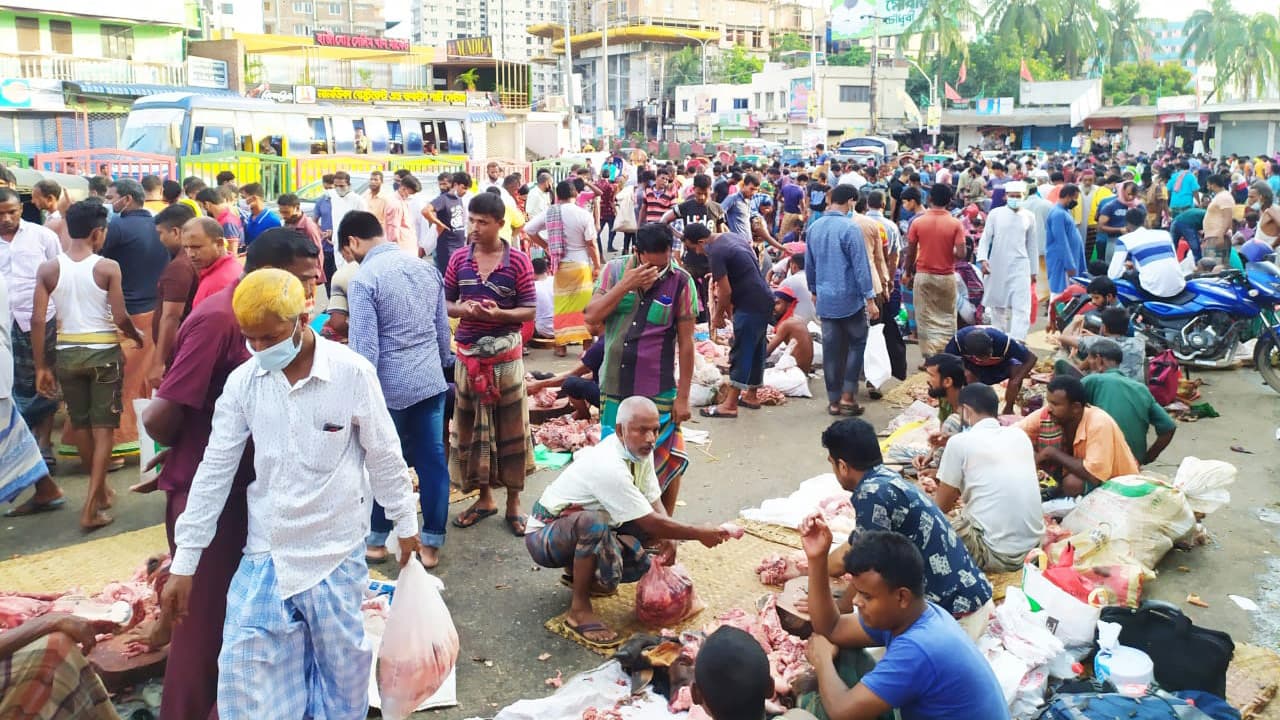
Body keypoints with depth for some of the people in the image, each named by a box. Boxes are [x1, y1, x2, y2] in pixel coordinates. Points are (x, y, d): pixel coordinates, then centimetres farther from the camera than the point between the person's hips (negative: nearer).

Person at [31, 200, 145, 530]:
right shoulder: (108, 267, -11)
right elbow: (120, 318, -13)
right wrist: (138, 338, 8)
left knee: (81, 424, 19)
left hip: (67, 354, 3)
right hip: (104, 353, -3)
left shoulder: (48, 269, -2)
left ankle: (100, 490, 35)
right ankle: (91, 506, -3)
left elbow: (37, 321, -5)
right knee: (103, 428, 4)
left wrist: (41, 367, 2)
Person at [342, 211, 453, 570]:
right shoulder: (426, 267, 6)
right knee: (433, 461, 9)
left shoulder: (363, 278, -13)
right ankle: (431, 544, 17)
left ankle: (376, 540, 27)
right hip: (431, 380, 5)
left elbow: (364, 346, -16)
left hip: (390, 385, -5)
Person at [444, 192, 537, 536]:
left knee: (510, 427, 4)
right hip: (468, 353, 3)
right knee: (470, 426, 10)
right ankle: (484, 498, 26)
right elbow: (445, 304, 8)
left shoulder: (518, 261, -6)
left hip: (506, 355, -3)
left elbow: (530, 311, -5)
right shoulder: (458, 258, 3)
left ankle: (513, 502, 18)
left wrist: (499, 314, -22)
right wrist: (463, 309, -14)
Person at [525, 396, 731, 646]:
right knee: (594, 523, -38)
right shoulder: (609, 466, -33)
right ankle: (580, 609, -21)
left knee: (642, 566, -8)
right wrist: (700, 534, -20)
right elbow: (650, 523, -29)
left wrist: (668, 537, -20)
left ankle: (578, 573, 17)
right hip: (545, 536, -8)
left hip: (583, 532, 8)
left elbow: (655, 503, -1)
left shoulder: (640, 450, -6)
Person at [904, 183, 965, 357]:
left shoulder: (917, 222, -6)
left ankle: (929, 358, 6)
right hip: (947, 277, 0)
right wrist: (948, 251, 9)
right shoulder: (955, 224, -8)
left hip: (923, 276, 0)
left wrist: (908, 273, 13)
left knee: (925, 318, 8)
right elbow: (961, 253, -13)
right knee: (947, 317, 12)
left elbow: (910, 252, -2)